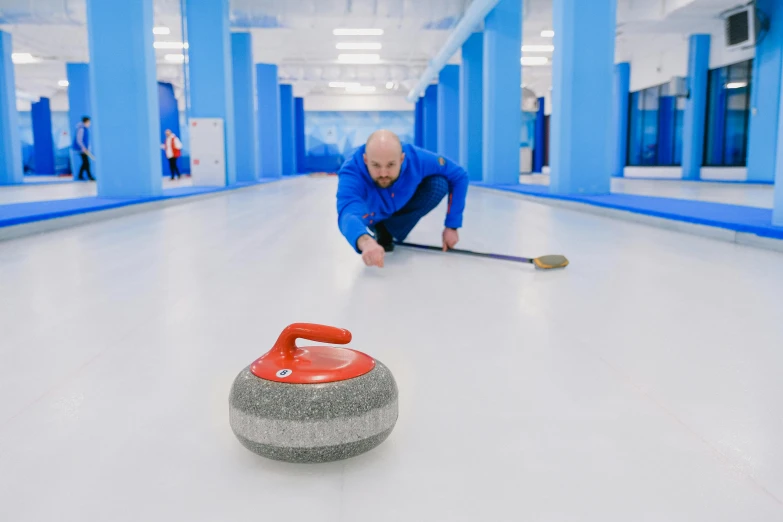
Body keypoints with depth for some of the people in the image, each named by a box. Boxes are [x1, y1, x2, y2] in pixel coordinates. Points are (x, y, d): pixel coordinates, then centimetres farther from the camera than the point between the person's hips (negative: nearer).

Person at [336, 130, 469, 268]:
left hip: (402, 204, 1)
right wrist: (365, 242, -85)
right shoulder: (352, 173, -44)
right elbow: (348, 213, -63)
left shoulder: (417, 159, -36)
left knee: (439, 184, -23)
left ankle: (387, 231, -6)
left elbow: (459, 176, -22)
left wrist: (452, 226, -24)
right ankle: (379, 230, 5)